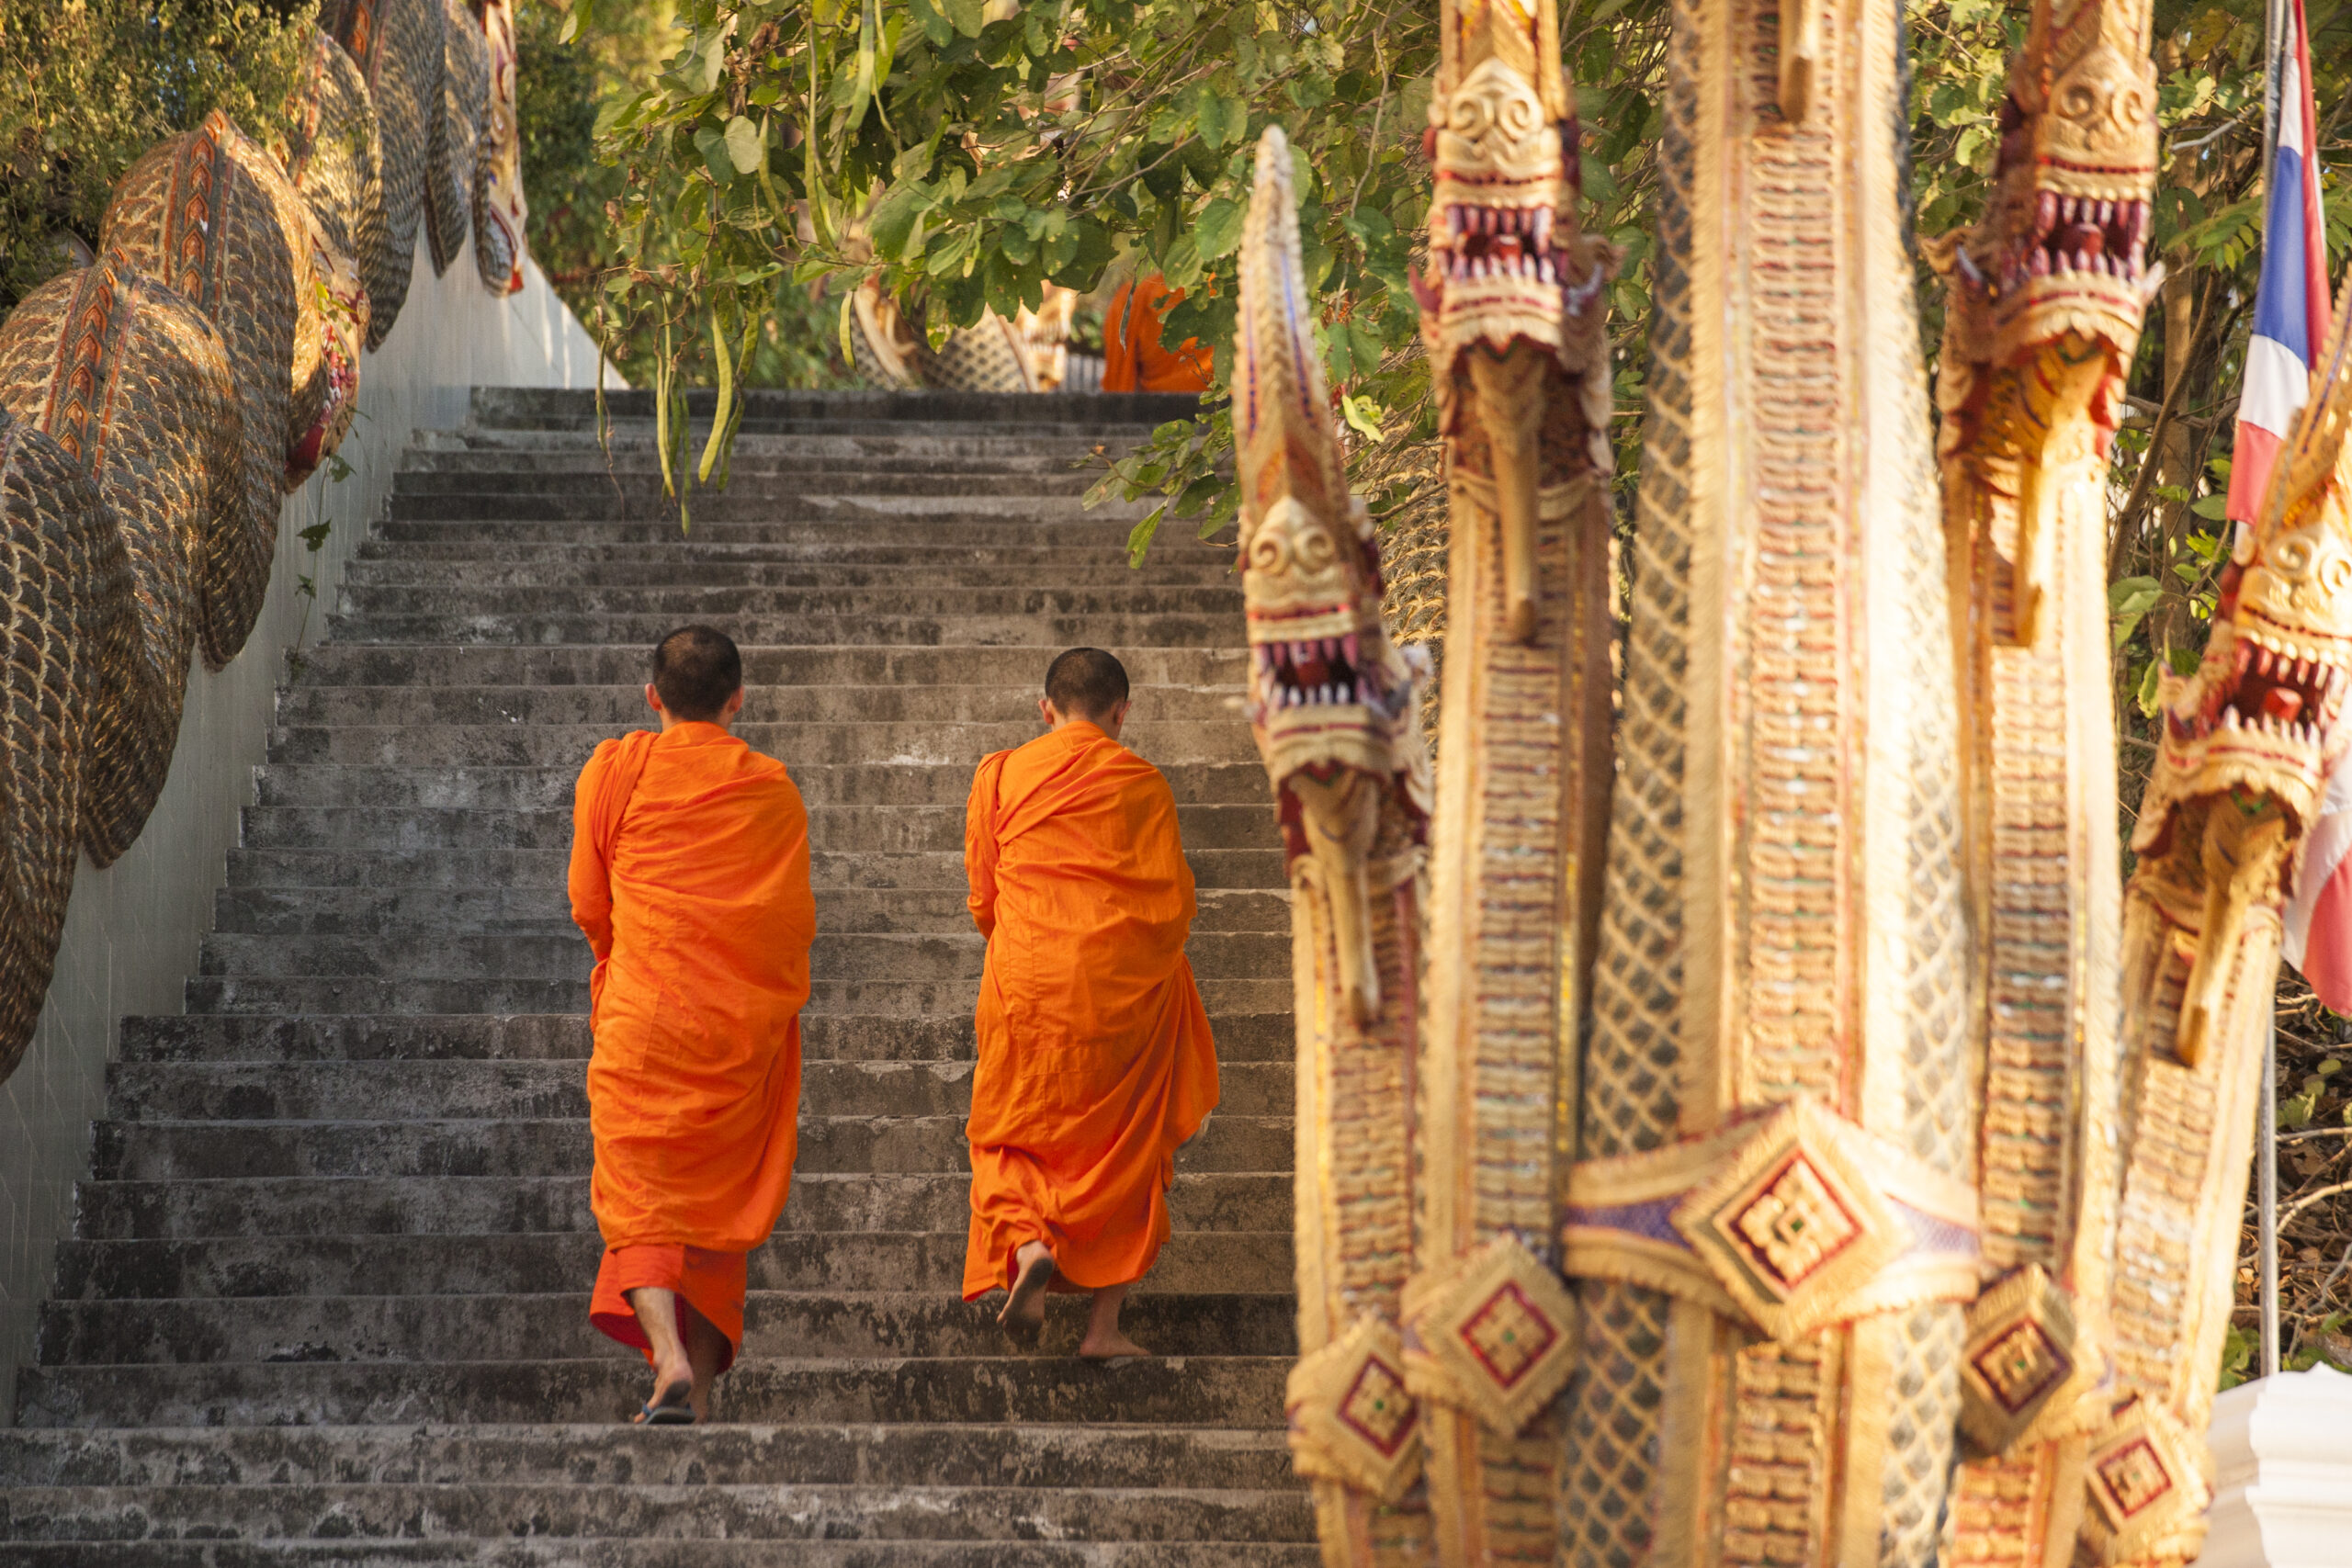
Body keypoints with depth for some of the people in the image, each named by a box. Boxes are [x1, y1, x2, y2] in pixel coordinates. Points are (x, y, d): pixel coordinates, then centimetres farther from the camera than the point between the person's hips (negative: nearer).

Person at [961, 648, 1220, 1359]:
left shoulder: (1000, 776, 4)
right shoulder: (1141, 784, 1)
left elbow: (982, 899, 8)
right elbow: (1174, 901, 1)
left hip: (1028, 986, 0)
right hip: (1125, 992, 0)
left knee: (1010, 1138, 11)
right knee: (1121, 1146, 9)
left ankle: (1028, 1245, -19)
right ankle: (1105, 1322, 5)